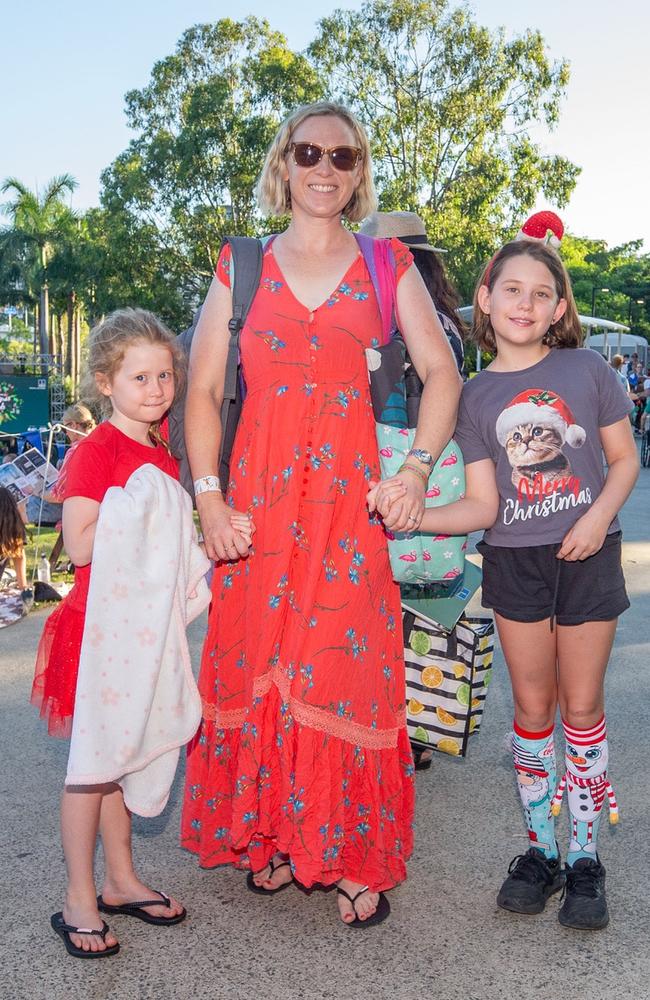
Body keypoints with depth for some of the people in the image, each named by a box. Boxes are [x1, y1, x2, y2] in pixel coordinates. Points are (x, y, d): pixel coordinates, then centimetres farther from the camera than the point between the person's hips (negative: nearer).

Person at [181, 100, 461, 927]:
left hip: (353, 493, -1)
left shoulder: (387, 264, 10)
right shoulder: (239, 266, 11)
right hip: (259, 489, 1)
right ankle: (269, 835, 22)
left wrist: (418, 465, -8)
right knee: (257, 663, 4)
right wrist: (208, 495, -5)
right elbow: (202, 389, 6)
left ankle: (354, 857, 13)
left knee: (350, 665, -1)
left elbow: (442, 373, 6)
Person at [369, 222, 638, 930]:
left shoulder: (587, 370, -2)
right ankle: (539, 849, 24)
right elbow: (482, 506, -4)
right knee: (531, 706, 9)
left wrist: (599, 515, -13)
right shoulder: (476, 394, 0)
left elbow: (625, 458, 5)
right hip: (514, 560, 1)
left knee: (581, 706, 7)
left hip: (585, 554, -1)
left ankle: (585, 857, 20)